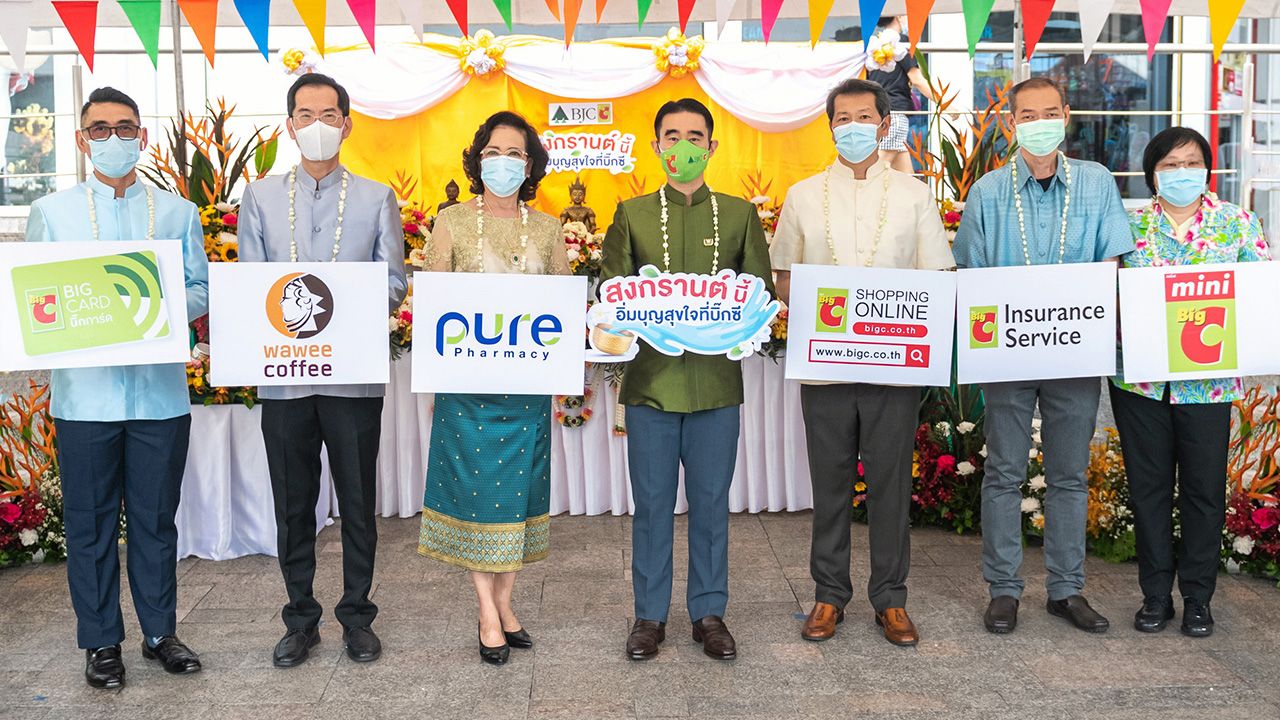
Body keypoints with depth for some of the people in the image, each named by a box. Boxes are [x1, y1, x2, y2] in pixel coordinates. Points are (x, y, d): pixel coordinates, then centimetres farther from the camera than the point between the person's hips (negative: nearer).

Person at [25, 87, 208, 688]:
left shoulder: (178, 212, 11)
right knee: (90, 520, 6)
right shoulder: (50, 213, 9)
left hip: (161, 392, 1)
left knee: (156, 517, 9)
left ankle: (160, 632, 23)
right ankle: (100, 643, 19)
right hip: (85, 394, 0)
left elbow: (202, 291, 8)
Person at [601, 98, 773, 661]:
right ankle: (649, 615, 20)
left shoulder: (739, 214, 9)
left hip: (716, 380, 0)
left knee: (711, 502, 8)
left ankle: (709, 613, 22)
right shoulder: (632, 214, 9)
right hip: (650, 379, 0)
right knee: (652, 503, 7)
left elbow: (762, 290, 8)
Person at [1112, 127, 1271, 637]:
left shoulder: (1238, 224, 3)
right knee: (1148, 485, 8)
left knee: (1204, 488, 6)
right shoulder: (1130, 226, 4)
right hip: (1139, 378, 1)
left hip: (1208, 380, 0)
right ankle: (1155, 594, 22)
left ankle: (1198, 598, 22)